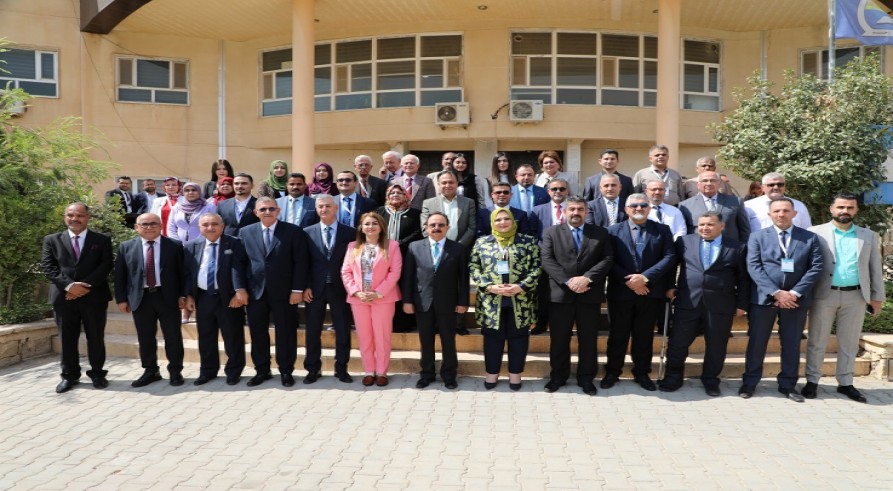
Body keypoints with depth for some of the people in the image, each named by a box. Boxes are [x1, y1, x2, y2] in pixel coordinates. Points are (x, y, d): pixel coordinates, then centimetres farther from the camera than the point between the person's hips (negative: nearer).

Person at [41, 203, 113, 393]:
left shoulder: (102, 240, 5)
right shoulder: (52, 240, 10)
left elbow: (106, 266, -5)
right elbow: (47, 267, -1)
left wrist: (85, 286, -16)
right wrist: (69, 285, -15)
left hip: (94, 296, -1)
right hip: (63, 296, 1)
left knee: (96, 337, 5)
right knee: (67, 338, 7)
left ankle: (97, 373, 19)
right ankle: (69, 375, 19)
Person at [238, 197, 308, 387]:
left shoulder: (293, 231, -2)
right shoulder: (245, 232, 8)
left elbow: (300, 262, -4)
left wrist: (297, 289, -10)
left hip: (283, 291, -3)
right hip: (255, 291, 3)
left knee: (286, 333, 5)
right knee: (257, 333, 10)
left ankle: (286, 371, 19)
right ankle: (262, 370, 24)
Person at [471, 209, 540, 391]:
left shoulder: (528, 241, 2)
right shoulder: (482, 243, 5)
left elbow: (536, 267, -2)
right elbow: (474, 268, 2)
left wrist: (521, 286, -14)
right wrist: (489, 286, -11)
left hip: (520, 301, -1)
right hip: (491, 300, 1)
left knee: (518, 336, 7)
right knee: (493, 337, 9)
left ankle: (515, 373, 21)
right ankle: (492, 373, 24)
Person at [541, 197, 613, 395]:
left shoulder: (600, 233, 9)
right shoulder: (551, 232, 6)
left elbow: (607, 259, -1)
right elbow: (547, 261, -4)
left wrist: (587, 278, -15)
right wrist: (568, 281, -16)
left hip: (590, 295, 1)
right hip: (560, 295, -1)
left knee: (588, 339, 8)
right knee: (559, 339, 8)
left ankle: (586, 378, 22)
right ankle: (558, 376, 23)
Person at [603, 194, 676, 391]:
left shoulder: (662, 230, 6)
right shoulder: (614, 231, 4)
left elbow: (669, 257, -4)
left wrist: (645, 277, -15)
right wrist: (628, 280, -14)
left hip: (650, 292, 1)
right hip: (620, 292, -1)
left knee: (644, 335, 10)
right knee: (618, 334, 8)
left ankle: (642, 373, 24)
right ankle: (612, 372, 20)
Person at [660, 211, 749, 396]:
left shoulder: (737, 248, 4)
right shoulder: (685, 241, 7)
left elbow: (743, 279, 5)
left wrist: (742, 304, 2)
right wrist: (670, 286, 3)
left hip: (721, 306, -1)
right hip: (688, 303, 1)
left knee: (716, 346, 9)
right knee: (677, 343, 3)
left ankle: (710, 381, 27)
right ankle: (673, 379, 20)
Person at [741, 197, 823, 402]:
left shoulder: (810, 238, 7)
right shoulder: (758, 237, 4)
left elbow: (816, 267, -1)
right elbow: (754, 267, -6)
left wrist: (795, 293, -13)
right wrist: (776, 292, -16)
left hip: (796, 299, 1)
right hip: (764, 298, -1)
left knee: (792, 344, 9)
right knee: (756, 342, 5)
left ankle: (788, 385, 21)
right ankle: (749, 383, 16)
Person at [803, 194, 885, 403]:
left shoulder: (869, 236, 10)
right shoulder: (816, 233, 0)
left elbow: (875, 268, 12)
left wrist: (877, 297, 7)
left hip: (856, 296, 3)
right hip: (824, 294, -2)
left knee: (849, 343, 10)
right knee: (817, 341, 4)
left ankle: (845, 383, 21)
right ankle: (812, 381, 14)